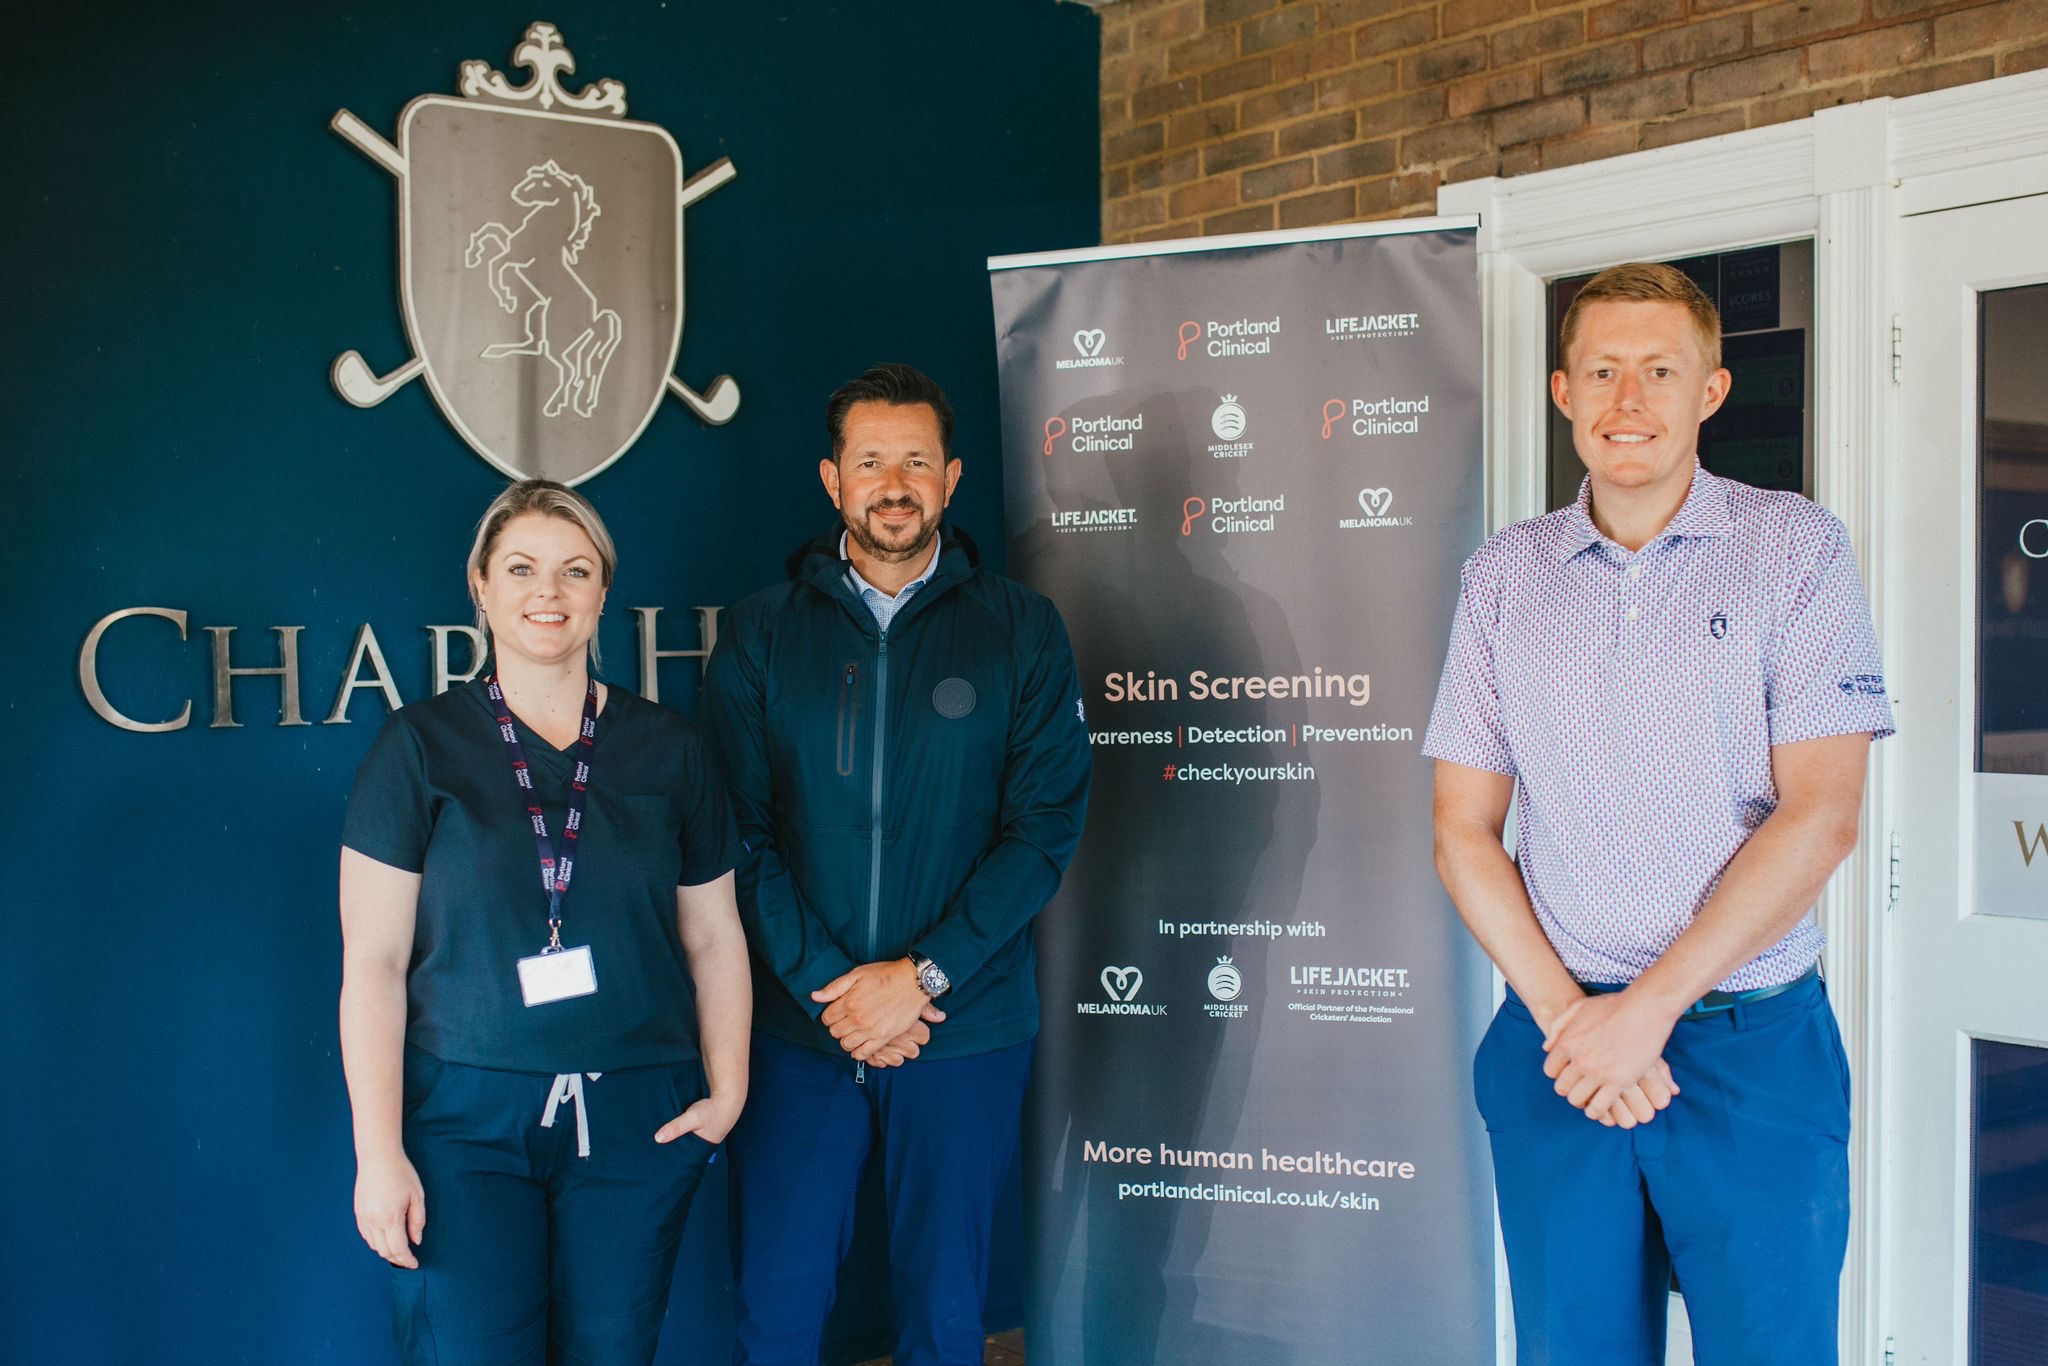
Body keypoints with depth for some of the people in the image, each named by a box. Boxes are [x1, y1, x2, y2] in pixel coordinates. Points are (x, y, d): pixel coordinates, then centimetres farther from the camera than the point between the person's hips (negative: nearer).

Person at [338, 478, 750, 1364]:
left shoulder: (670, 750, 6)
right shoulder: (421, 746, -1)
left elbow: (714, 939, 10)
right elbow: (373, 961, -3)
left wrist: (728, 1091, -2)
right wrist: (378, 1150, -8)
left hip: (636, 1120, 2)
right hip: (465, 1116, -2)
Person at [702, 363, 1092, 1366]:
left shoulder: (1021, 631, 1)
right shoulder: (760, 634, 3)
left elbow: (1045, 825, -5)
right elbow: (740, 833, -2)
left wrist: (923, 975, -13)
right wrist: (828, 985, -12)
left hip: (966, 1031, 0)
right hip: (796, 1028, 1)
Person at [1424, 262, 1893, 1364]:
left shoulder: (1796, 551, -1)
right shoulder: (1503, 577, 6)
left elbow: (1820, 817, -9)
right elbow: (1463, 829, 4)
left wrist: (1650, 1006, -14)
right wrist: (1563, 1013, -8)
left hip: (1754, 1045, -2)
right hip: (1558, 1038, 2)